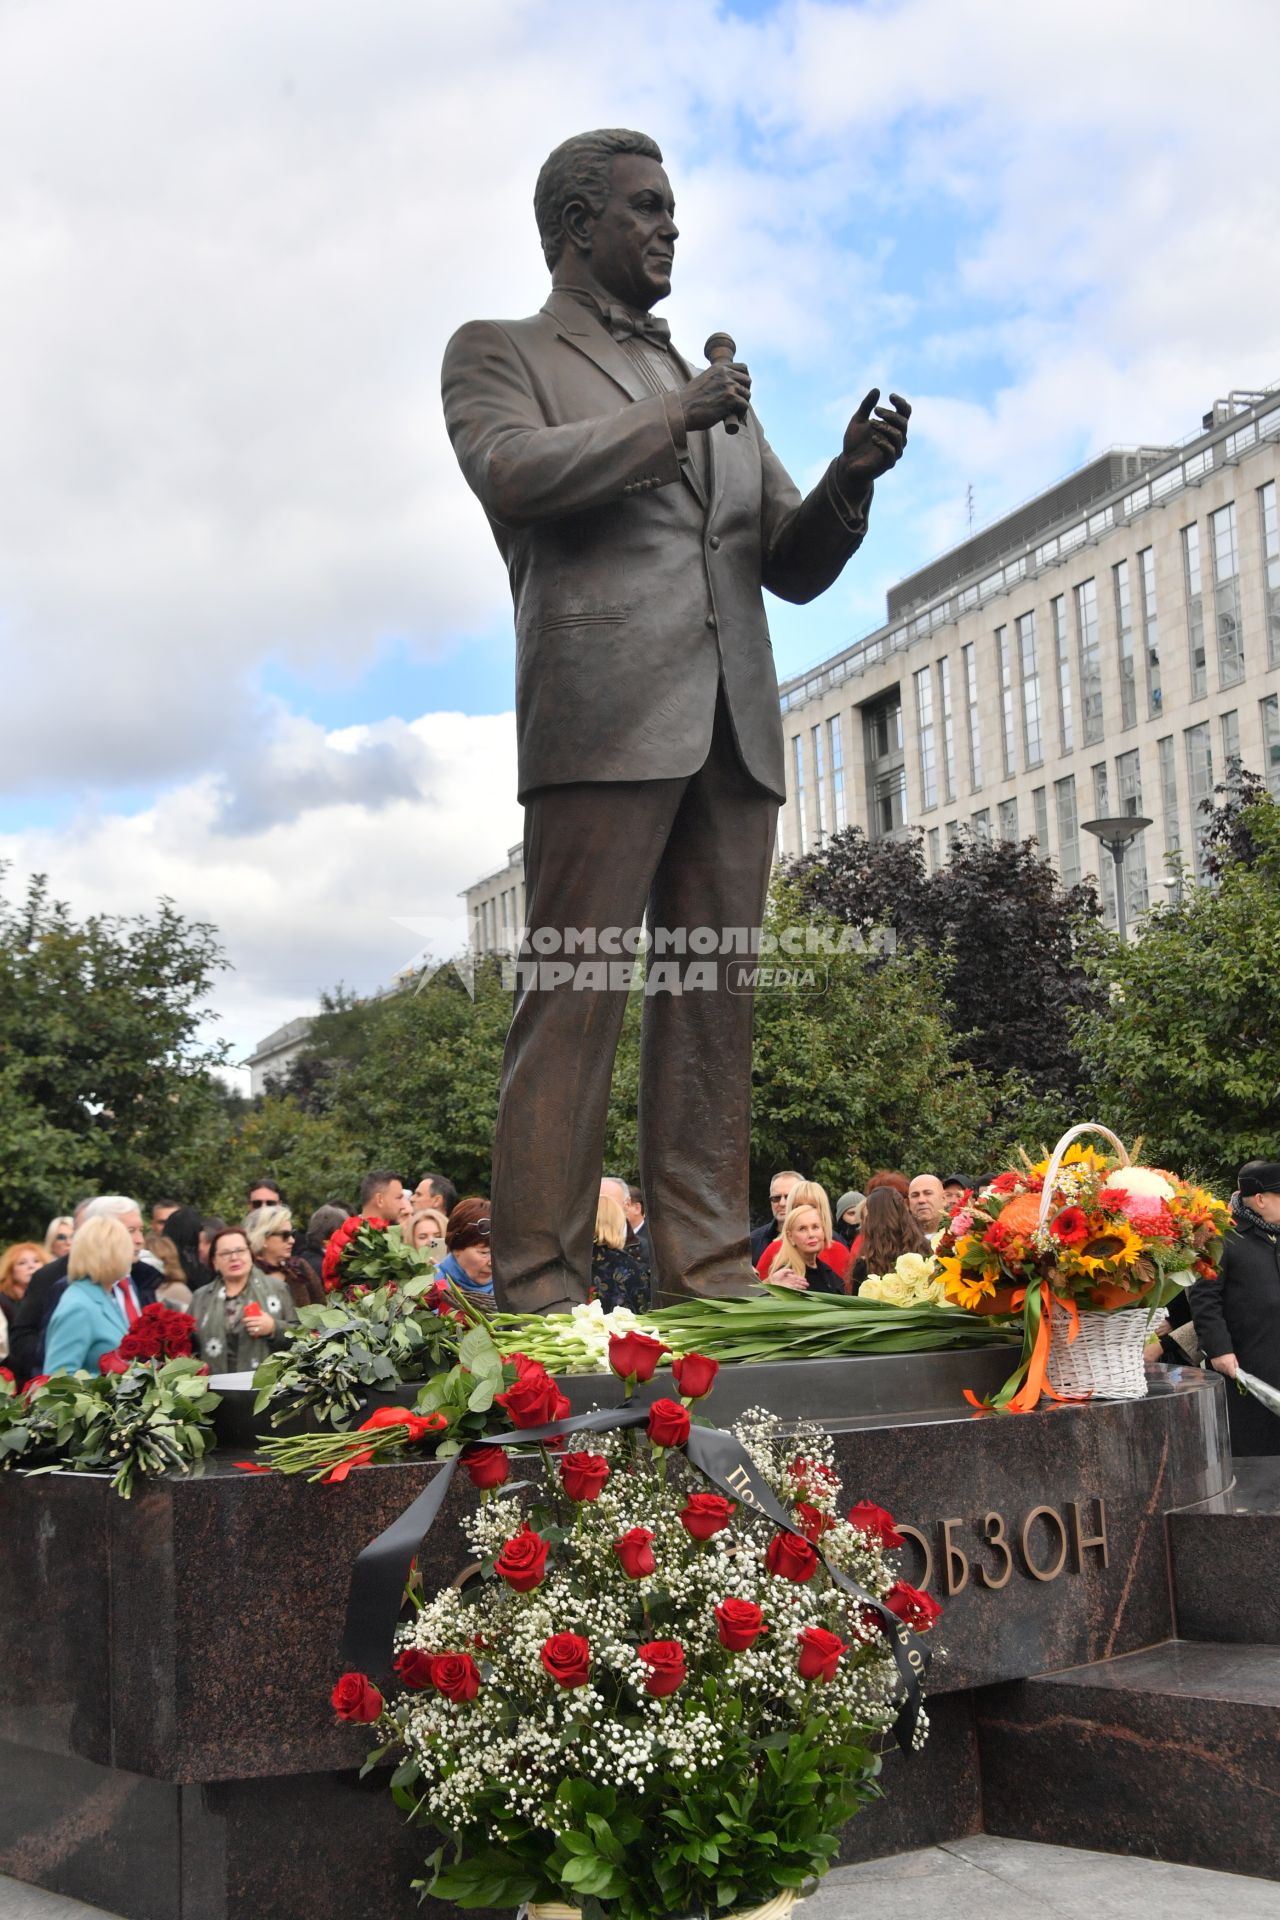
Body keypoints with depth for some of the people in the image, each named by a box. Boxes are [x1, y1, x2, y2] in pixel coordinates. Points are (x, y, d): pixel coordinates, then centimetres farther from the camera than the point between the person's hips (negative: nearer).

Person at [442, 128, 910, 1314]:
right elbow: (513, 469, -8)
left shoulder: (711, 385, 29)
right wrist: (669, 419, -4)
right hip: (603, 720, -5)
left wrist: (848, 482, 4)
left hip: (733, 728, 6)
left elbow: (793, 567, 23)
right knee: (571, 1002, -9)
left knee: (713, 1003, 1)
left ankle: (707, 1272, 3)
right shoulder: (499, 352, 15)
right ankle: (539, 1283, -8)